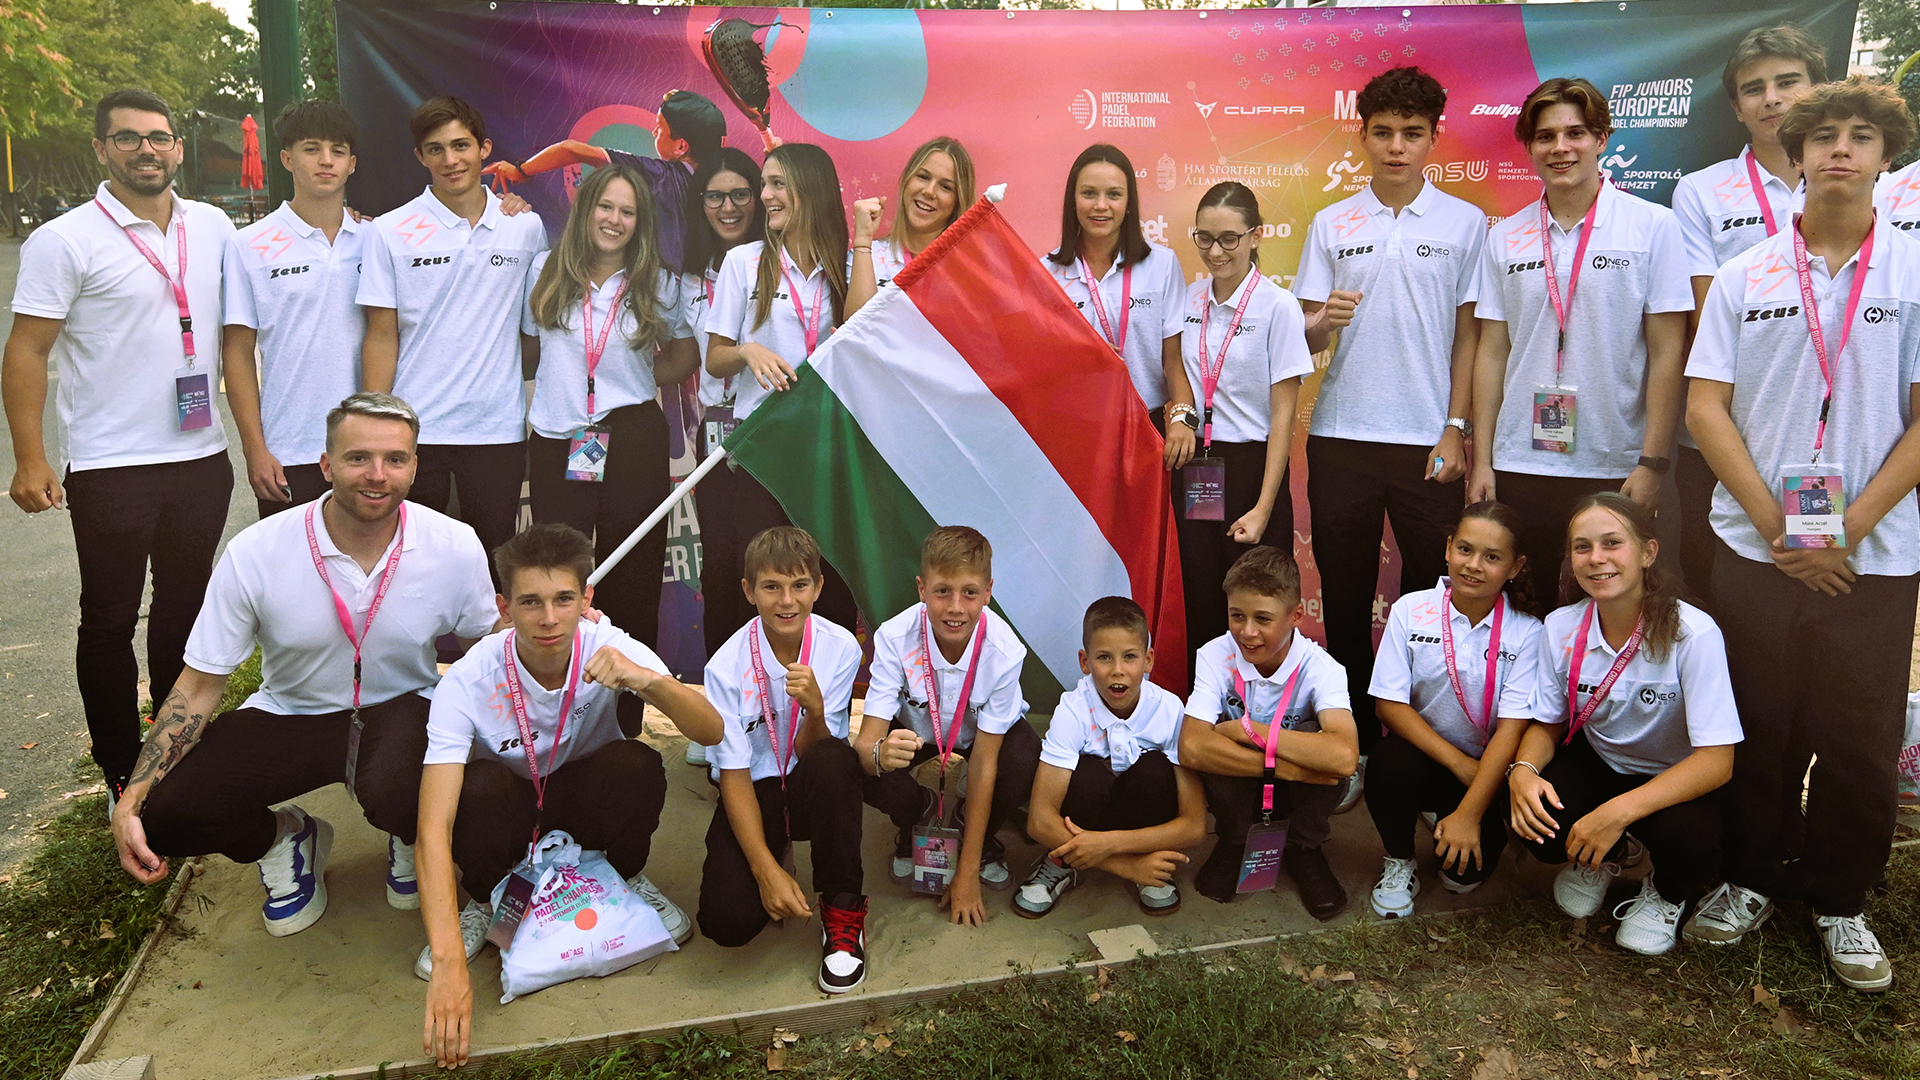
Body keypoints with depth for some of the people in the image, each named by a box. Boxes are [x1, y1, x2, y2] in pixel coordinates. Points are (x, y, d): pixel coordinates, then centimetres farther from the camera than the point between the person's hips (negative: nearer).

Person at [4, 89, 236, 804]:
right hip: (110, 468, -4)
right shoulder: (64, 241, -7)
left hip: (202, 457, 4)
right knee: (110, 622, 6)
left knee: (185, 605, 16)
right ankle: (122, 772, 19)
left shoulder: (214, 228, 7)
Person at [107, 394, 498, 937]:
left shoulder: (456, 547, -15)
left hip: (401, 709, -1)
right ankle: (284, 837, 16)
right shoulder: (255, 554, -15)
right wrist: (129, 805, -15)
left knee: (395, 795, -36)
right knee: (163, 810, -19)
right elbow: (199, 686, -8)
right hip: (290, 715, 2)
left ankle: (410, 841, 7)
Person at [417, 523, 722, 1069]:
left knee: (638, 765, -32)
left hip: (587, 799, 1)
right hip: (510, 809, -1)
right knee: (480, 790, -35)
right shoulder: (468, 681, -28)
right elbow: (433, 828, -35)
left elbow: (711, 731, -30)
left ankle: (629, 879, 0)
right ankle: (485, 902, -2)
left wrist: (649, 680, -50)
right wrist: (450, 963, -45)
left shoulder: (609, 650, -24)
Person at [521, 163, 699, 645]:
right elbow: (529, 345, 17)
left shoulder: (661, 285, 4)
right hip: (556, 440, 1)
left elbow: (685, 354, 15)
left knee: (633, 577, 4)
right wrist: (570, 372, 6)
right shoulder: (546, 270, 6)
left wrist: (639, 380, 6)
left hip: (633, 440, -1)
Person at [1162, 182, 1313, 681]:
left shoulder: (1277, 306, -8)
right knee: (1200, 606, 8)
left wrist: (1263, 508, -15)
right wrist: (1178, 416, -3)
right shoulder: (1189, 301, 7)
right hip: (1194, 467, 5)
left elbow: (1283, 414, -10)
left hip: (1251, 466, -4)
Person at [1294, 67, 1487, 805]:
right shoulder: (1331, 224, 9)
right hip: (1341, 437, 1)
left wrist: (1455, 429, -3)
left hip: (1427, 439, -1)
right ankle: (1355, 744, 18)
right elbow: (1305, 340, 8)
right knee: (1345, 597, 5)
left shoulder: (1464, 222, 6)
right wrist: (1323, 321, -16)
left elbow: (1469, 335, 5)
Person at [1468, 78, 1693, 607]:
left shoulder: (1652, 226, 0)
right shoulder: (1505, 238, 7)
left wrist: (1653, 463, -8)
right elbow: (1491, 353, 8)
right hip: (1519, 465, 2)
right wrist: (1481, 460, 3)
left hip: (1615, 469, -2)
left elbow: (1666, 353, -3)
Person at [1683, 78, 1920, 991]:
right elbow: (1706, 407, 0)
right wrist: (1774, 523, -8)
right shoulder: (1744, 277, 4)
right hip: (1754, 548, 0)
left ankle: (1841, 901, 26)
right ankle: (1750, 879, 27)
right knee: (1757, 729, 10)